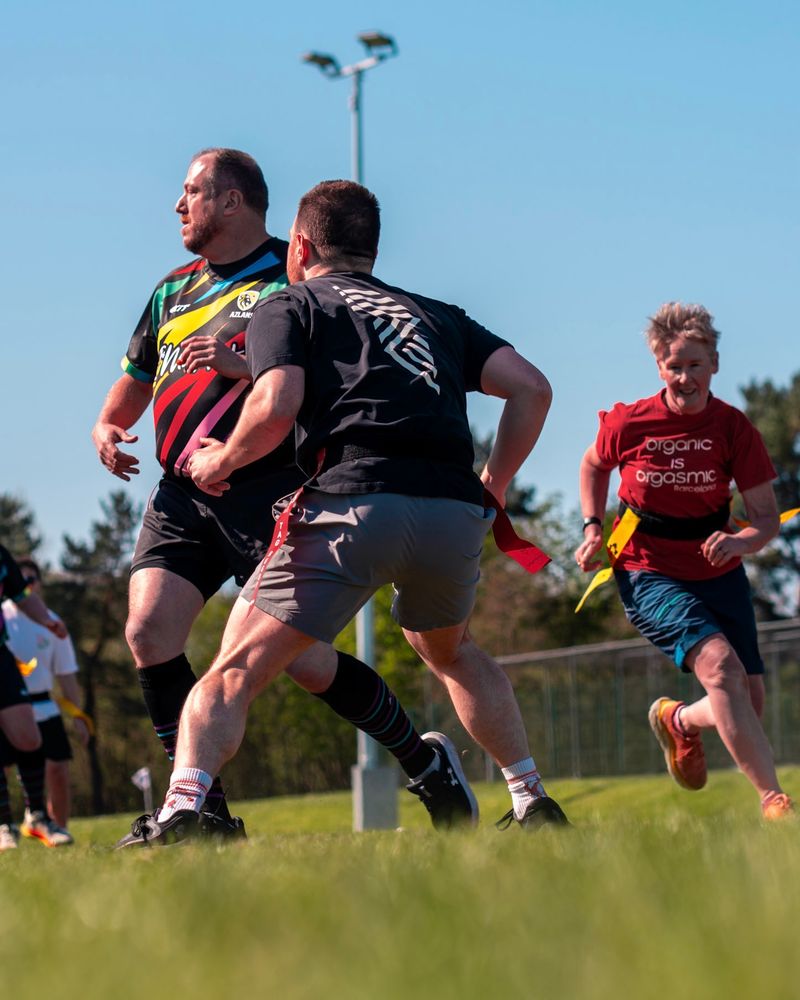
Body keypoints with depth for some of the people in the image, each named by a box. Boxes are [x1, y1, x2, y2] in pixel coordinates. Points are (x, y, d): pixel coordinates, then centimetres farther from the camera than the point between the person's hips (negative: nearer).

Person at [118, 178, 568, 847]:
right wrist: (495, 484, 25)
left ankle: (182, 809, -20)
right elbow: (531, 388, 17)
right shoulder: (437, 315, 29)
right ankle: (533, 801, 28)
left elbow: (275, 408, -3)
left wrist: (218, 462, 14)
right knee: (450, 651, 33)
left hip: (353, 503, -5)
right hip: (455, 515, 5)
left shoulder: (286, 308, 16)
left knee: (234, 672, 1)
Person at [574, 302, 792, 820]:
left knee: (749, 701, 0)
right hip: (649, 574, -3)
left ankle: (679, 720, 36)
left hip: (719, 575, 3)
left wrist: (741, 541, -30)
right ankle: (774, 800, -29)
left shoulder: (734, 428, -9)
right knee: (720, 664, -28)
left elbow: (768, 517, -8)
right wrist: (593, 529, 1)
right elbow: (594, 466, 13)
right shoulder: (627, 423, -10)